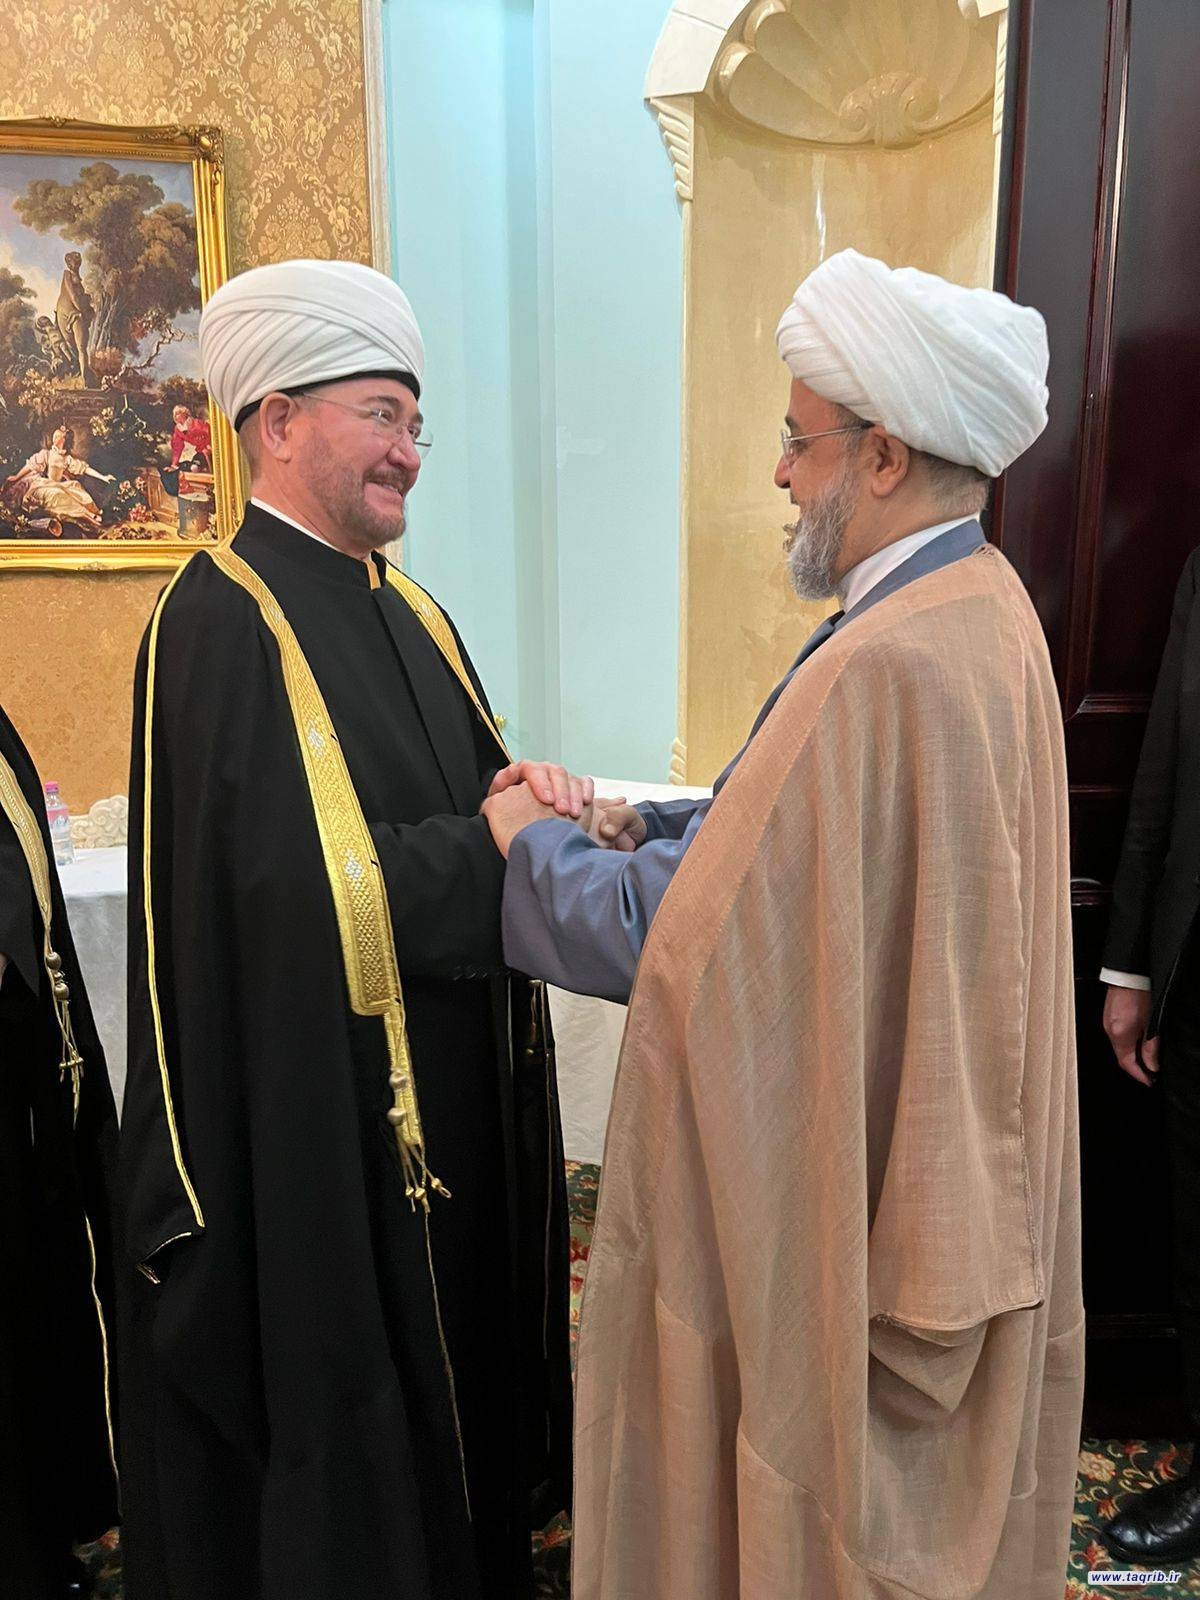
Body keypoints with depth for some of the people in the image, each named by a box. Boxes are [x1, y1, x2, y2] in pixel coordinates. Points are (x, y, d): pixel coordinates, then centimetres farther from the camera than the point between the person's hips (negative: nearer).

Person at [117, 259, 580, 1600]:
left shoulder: (407, 614, 10)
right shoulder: (222, 624, -17)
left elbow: (469, 802, 10)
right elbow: (305, 892, -26)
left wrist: (523, 791, -12)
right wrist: (493, 836, -16)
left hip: (447, 1113, 8)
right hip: (312, 1132, -8)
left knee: (448, 1399, 23)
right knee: (335, 1444, 12)